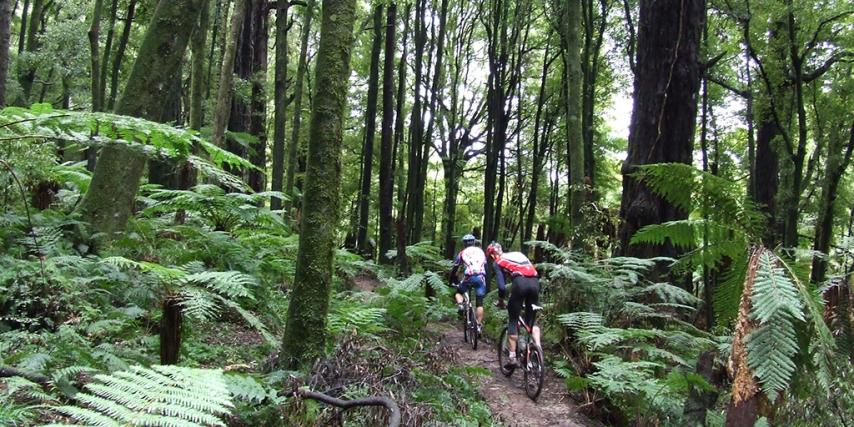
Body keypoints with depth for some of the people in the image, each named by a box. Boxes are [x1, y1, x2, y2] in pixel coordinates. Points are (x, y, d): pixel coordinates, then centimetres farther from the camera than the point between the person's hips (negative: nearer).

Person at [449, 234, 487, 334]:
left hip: (469, 277, -2)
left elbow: (454, 269, 20)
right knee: (479, 304, 8)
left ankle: (460, 305, -5)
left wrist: (453, 281, 34)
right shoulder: (481, 251, 23)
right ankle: (479, 326, 0)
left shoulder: (462, 253, 17)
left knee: (458, 293, 24)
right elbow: (486, 267, 27)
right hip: (481, 277, 2)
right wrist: (486, 282, 36)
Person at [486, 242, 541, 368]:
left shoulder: (497, 262, 14)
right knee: (531, 321, 20)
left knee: (513, 321, 10)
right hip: (535, 282, 5)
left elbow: (502, 286, 4)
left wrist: (500, 302, 22)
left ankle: (512, 357, 8)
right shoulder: (518, 254, 31)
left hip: (520, 282, -5)